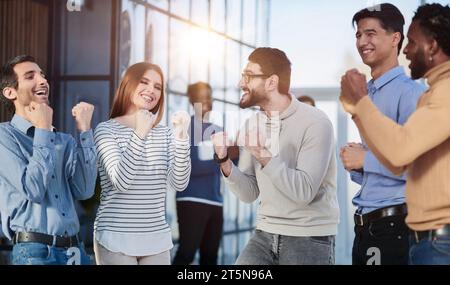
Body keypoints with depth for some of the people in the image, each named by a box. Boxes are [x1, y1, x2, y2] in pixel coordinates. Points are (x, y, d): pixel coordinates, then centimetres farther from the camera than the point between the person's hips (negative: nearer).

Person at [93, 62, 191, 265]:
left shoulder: (165, 134, 9)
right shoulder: (106, 130, -4)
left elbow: (179, 183, -4)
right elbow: (121, 181, -17)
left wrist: (181, 137, -15)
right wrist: (139, 134, -23)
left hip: (157, 239, 4)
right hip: (116, 238, -4)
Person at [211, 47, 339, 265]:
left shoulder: (315, 123, -12)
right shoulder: (253, 125, 7)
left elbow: (304, 192, -20)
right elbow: (250, 193, 6)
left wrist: (264, 157, -25)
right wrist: (225, 162, -8)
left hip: (309, 239, -5)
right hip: (265, 234, 5)